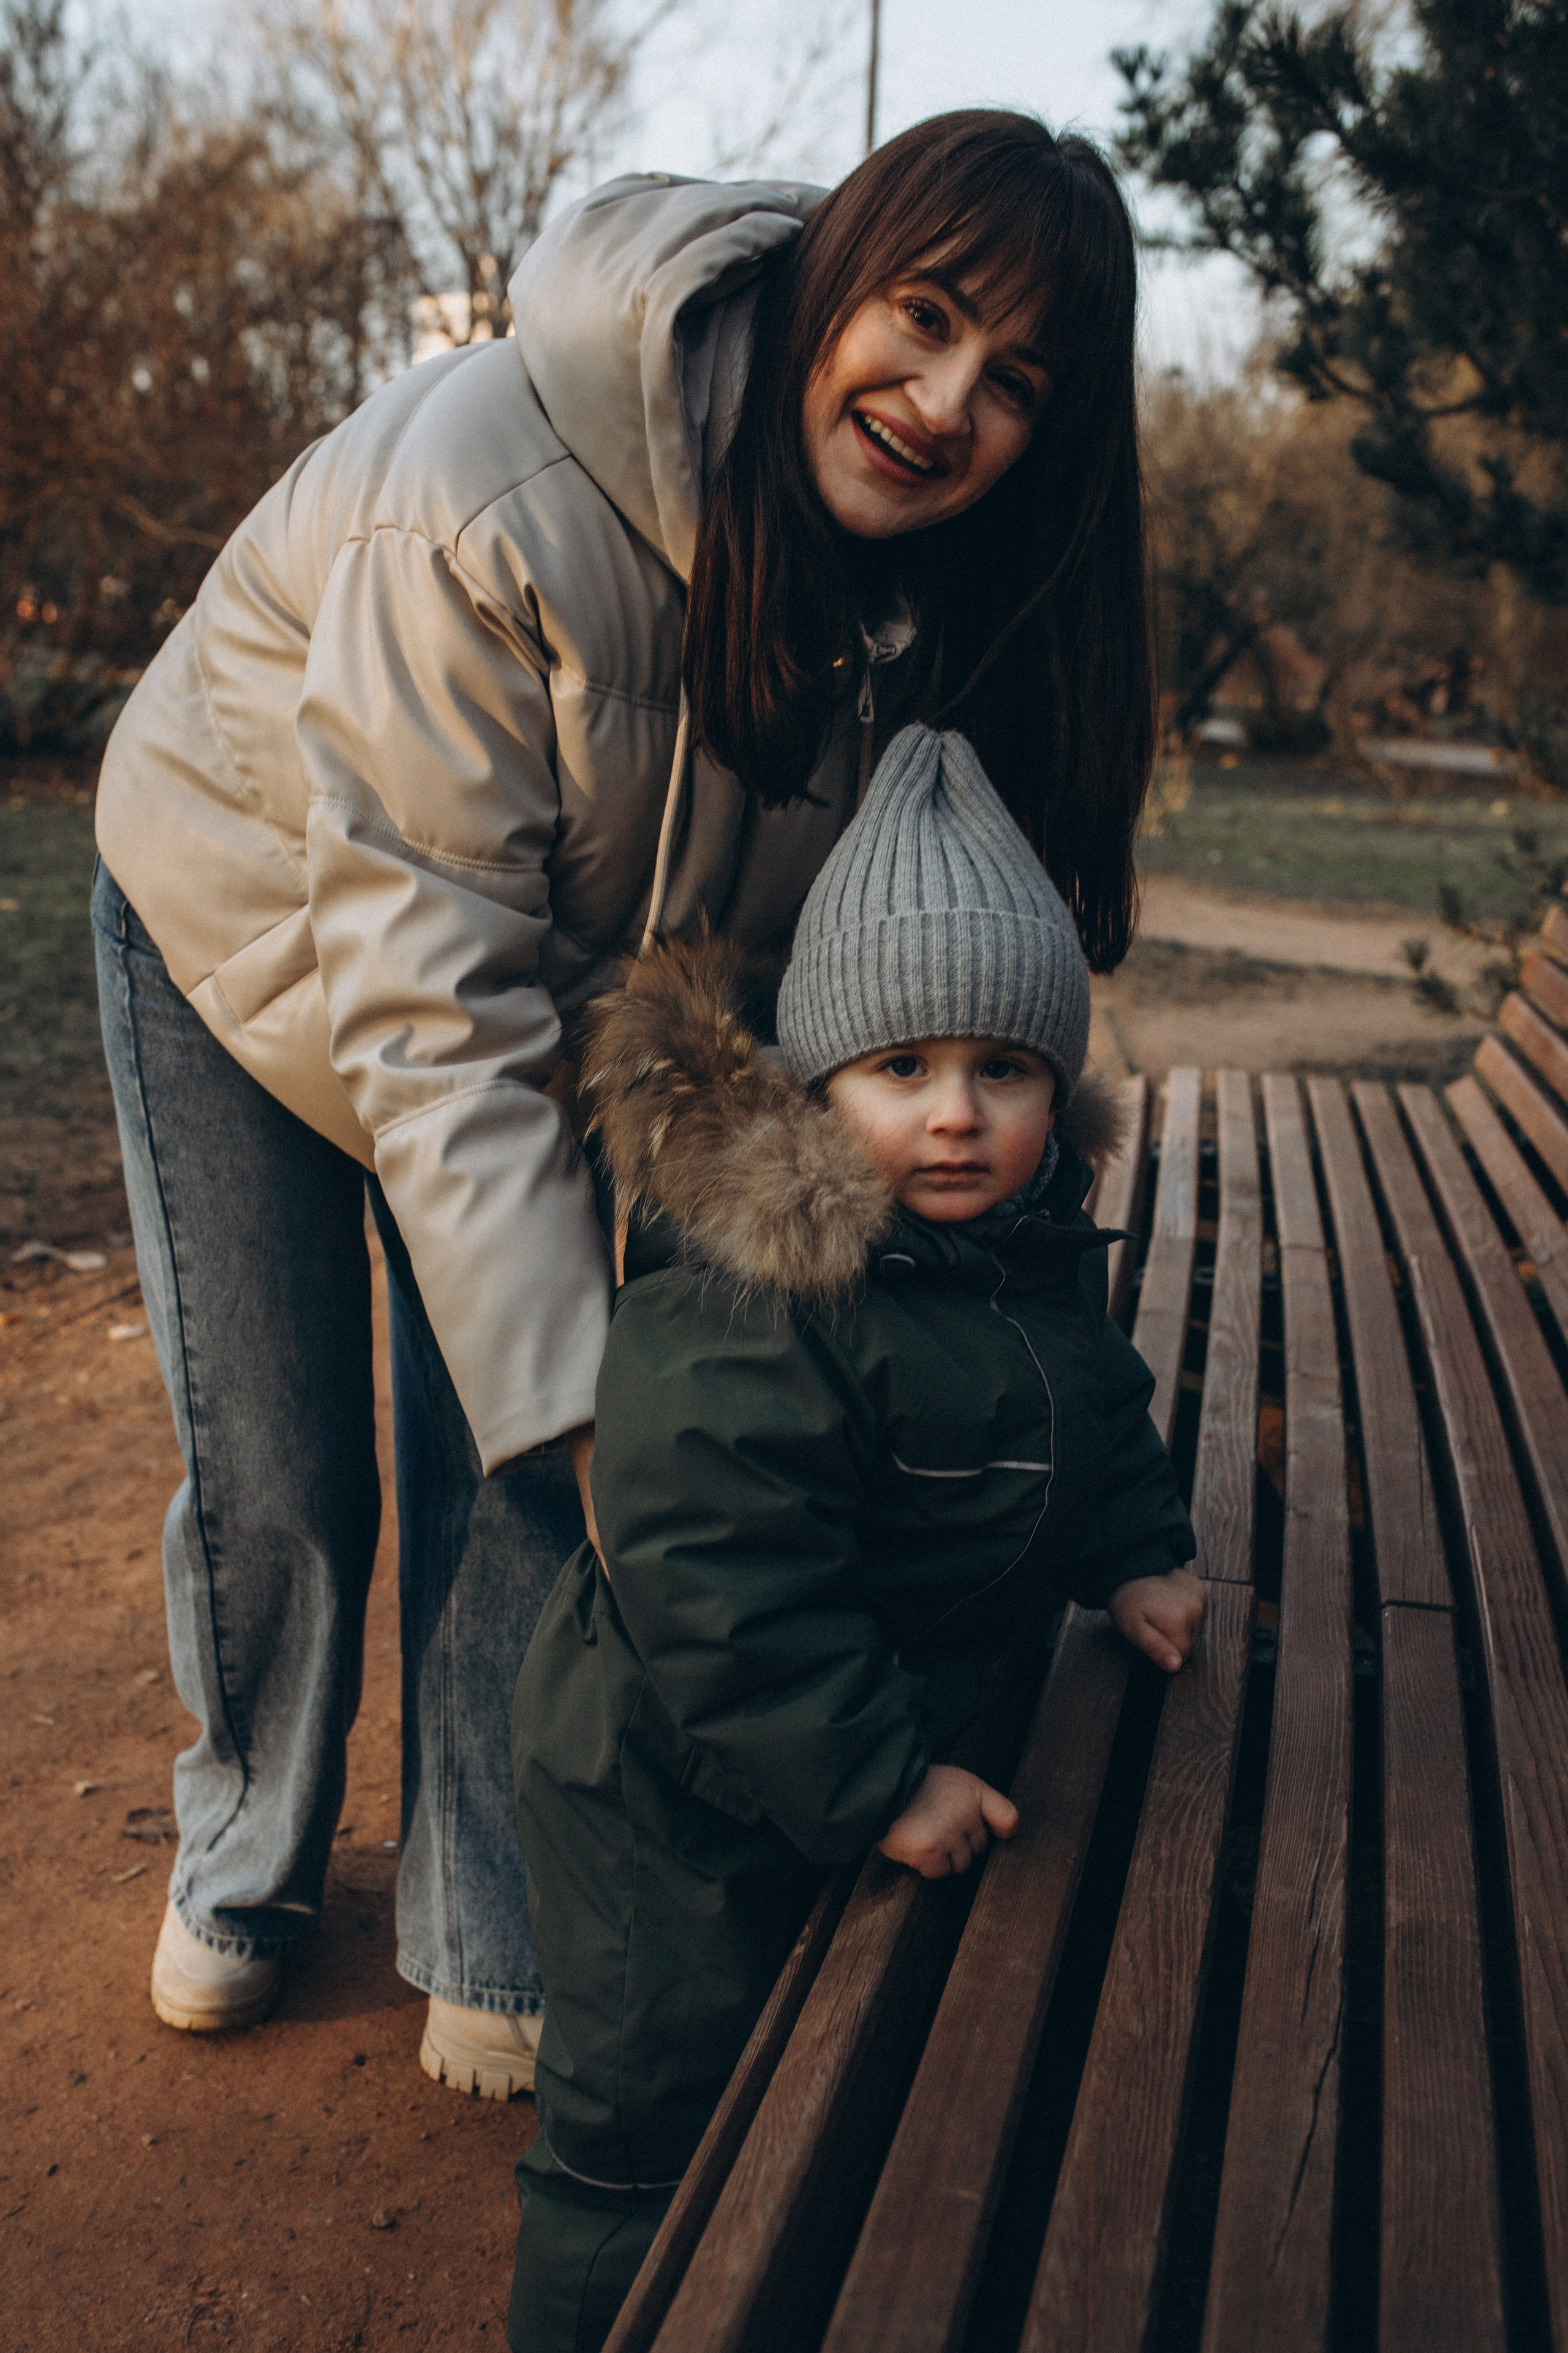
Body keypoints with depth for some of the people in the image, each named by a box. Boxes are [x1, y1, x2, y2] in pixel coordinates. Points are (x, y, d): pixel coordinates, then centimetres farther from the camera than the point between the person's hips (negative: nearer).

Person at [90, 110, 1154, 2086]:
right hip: (252, 923, -3)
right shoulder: (493, 495, -38)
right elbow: (426, 995, -36)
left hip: (552, 984, 4)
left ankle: (489, 1941, 20)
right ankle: (243, 1864, 32)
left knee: (508, 1477, -1)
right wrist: (576, 1389, -39)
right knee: (274, 1476, 3)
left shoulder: (920, 599, -18)